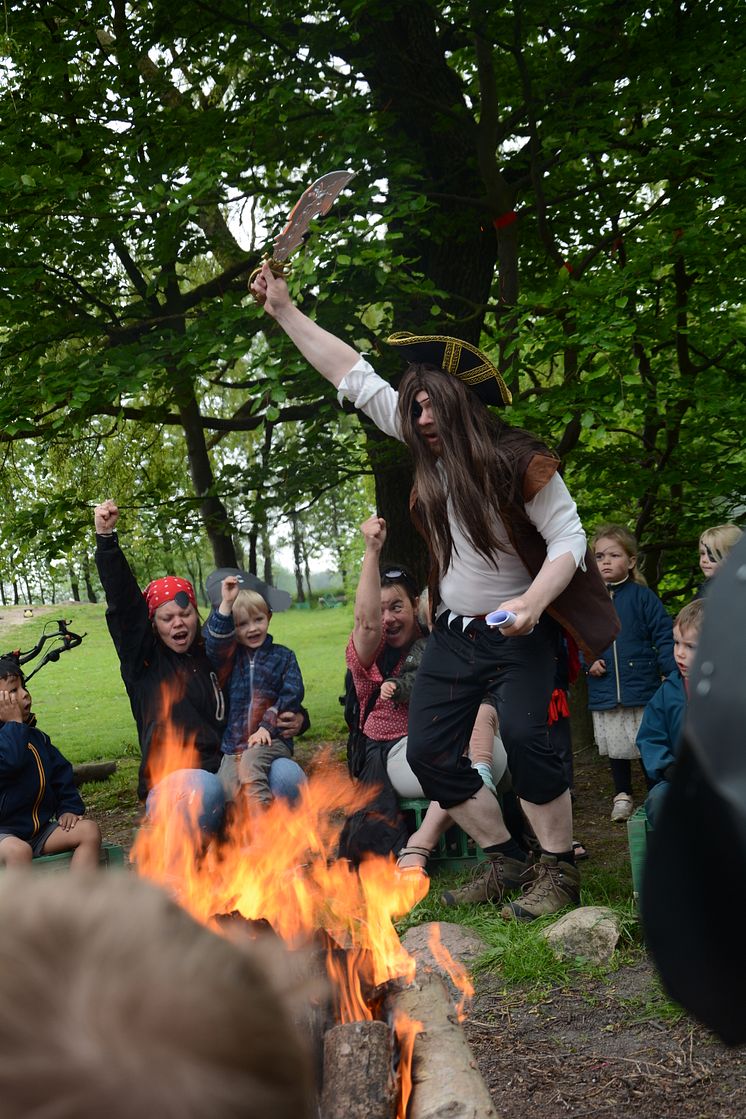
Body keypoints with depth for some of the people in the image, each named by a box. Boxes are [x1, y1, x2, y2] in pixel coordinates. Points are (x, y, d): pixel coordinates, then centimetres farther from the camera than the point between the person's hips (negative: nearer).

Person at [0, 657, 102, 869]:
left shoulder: (36, 737, 14)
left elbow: (61, 772, 19)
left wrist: (70, 808, 4)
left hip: (38, 830, 7)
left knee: (89, 830, -12)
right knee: (18, 850, -39)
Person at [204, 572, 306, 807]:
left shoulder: (283, 656, 9)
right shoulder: (231, 656, 13)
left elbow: (292, 694, -1)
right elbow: (215, 644, -10)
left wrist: (267, 726, -11)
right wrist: (226, 605, -18)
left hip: (273, 740, -3)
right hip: (234, 746, 3)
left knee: (251, 761, -35)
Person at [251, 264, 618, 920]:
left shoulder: (520, 463, -16)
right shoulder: (433, 450, -1)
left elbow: (568, 538, -16)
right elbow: (354, 377, 1)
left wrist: (533, 602, -33)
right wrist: (284, 311, 2)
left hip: (519, 636, -6)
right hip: (453, 636, 7)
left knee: (523, 736, -25)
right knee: (428, 754, 2)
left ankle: (559, 872, -8)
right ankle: (500, 862, 16)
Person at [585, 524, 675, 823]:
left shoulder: (642, 596, -4)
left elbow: (664, 636, -5)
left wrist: (671, 670, -15)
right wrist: (587, 661, -6)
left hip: (642, 687, -3)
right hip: (604, 692, 3)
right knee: (616, 746, 14)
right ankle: (622, 796, 30)